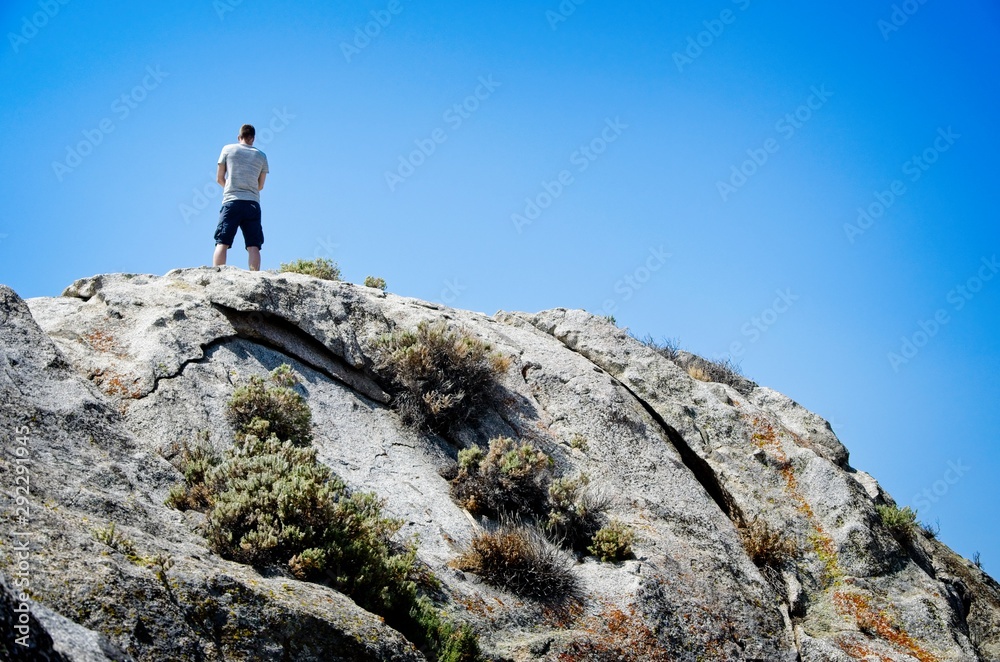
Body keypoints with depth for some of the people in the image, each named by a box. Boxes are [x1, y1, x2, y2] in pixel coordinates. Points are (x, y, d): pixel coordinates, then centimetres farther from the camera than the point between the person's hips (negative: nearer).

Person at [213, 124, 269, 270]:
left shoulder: (228, 149, 8)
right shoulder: (261, 156, 12)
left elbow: (219, 178, 12)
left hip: (231, 202, -1)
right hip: (253, 203, 1)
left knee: (222, 243, -4)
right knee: (253, 246, -3)